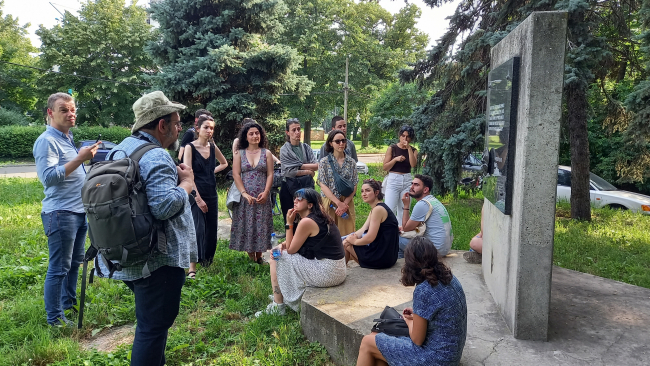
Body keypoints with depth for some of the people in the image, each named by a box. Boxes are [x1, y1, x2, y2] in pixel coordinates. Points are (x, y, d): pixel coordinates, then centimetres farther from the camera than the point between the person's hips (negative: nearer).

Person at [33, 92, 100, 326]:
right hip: (60, 213, -9)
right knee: (59, 268, -1)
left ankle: (69, 303, 33)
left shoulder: (68, 138, 16)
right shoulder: (47, 141, -12)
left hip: (80, 211, 9)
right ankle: (54, 318, 10)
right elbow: (48, 177, -24)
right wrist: (79, 159, -28)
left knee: (75, 262, 18)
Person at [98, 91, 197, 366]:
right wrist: (187, 183, -14)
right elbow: (165, 206, -32)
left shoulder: (123, 148, 11)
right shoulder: (156, 158, -21)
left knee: (149, 320, 26)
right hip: (157, 260, -10)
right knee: (154, 326, 3)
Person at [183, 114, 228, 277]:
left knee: (211, 229, 9)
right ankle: (192, 268, -5)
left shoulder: (213, 147, 7)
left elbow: (224, 163, 26)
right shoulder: (190, 147, -8)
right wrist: (197, 198, -18)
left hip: (211, 193, 6)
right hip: (196, 193, -6)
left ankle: (207, 261, 25)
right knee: (197, 229, -11)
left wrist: (212, 171, 8)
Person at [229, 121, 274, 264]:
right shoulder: (239, 154, 6)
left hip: (262, 197, 0)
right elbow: (236, 174, -1)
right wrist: (244, 193, -12)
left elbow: (270, 175, 1)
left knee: (261, 224, 2)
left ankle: (259, 256, 14)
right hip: (245, 197, 0)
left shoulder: (266, 153, 7)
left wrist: (265, 192, -12)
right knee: (246, 224, 1)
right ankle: (251, 257, 10)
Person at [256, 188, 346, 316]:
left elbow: (291, 249, -8)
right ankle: (281, 296, 34)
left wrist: (289, 223, -5)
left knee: (277, 260, 0)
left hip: (327, 273, -10)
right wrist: (283, 245, 3)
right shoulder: (320, 218, 11)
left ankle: (277, 306, 10)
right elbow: (295, 244, 20)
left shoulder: (307, 222, -18)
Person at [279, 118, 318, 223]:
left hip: (307, 186, 3)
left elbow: (316, 166, 0)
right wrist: (309, 171, -6)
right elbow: (290, 172, -13)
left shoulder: (306, 147, 10)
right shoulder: (284, 150, -3)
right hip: (290, 186, -3)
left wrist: (300, 166, -9)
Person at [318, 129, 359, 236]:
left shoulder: (351, 162, 6)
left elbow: (354, 186, 3)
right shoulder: (324, 162, 0)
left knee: (347, 233, 2)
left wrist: (345, 203, -11)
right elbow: (323, 186, -6)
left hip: (347, 203, 2)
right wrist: (338, 203, -14)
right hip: (329, 202, -2)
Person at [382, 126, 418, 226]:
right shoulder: (392, 148, 3)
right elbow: (385, 167, -1)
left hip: (407, 181, 2)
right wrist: (395, 159, -15)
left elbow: (413, 165, -11)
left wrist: (409, 148, -13)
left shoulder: (413, 150, 8)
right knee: (389, 210, -11)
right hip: (393, 180, -2)